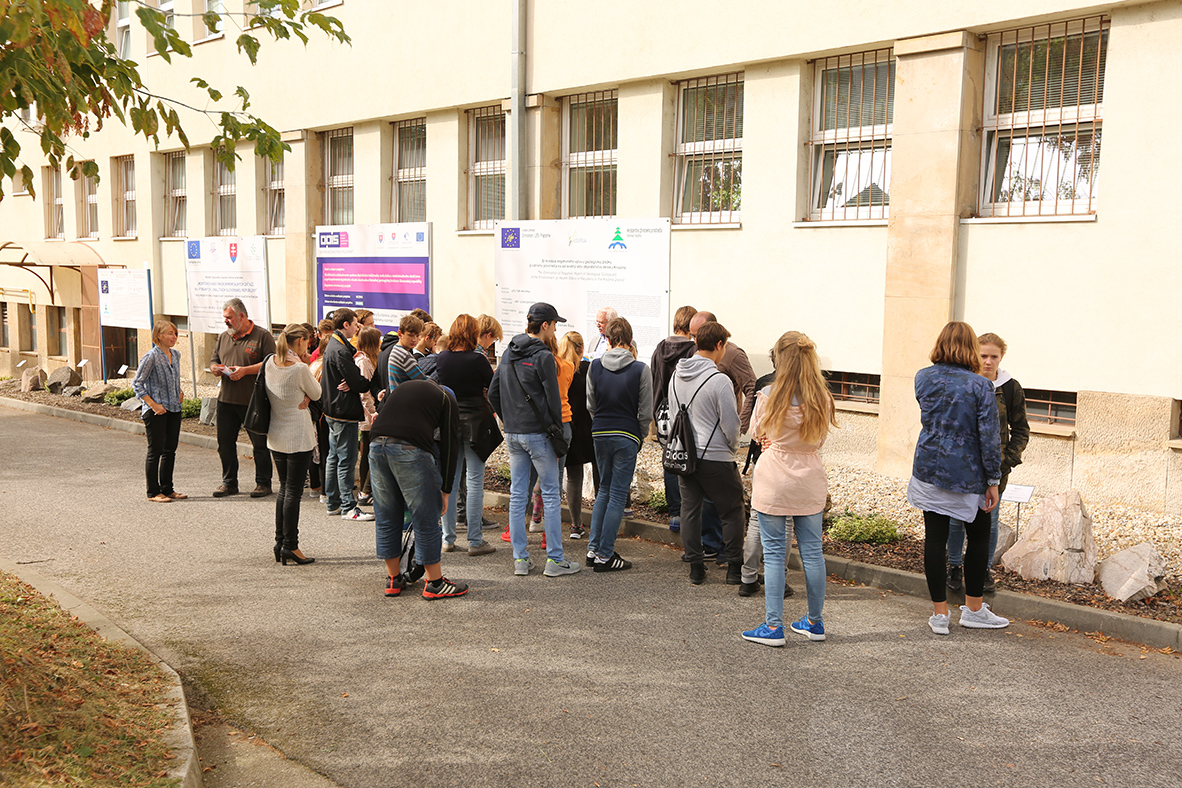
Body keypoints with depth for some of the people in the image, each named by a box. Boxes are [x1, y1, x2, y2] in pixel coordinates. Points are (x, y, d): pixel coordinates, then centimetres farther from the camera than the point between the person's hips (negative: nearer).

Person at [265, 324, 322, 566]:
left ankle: (280, 542, 19)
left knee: (284, 489, 16)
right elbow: (316, 393, -5)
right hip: (298, 436, -7)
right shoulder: (299, 369, -20)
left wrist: (302, 397, -4)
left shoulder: (270, 362, 2)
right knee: (293, 492, -2)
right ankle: (290, 546, 1)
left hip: (275, 436, 7)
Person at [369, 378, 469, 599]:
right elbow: (449, 446, 11)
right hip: (410, 450, -5)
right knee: (425, 520, 6)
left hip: (376, 447, 6)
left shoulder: (402, 388, 32)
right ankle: (434, 583, 14)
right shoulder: (446, 399, 16)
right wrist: (445, 489, 15)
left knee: (387, 518, 16)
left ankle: (393, 580, 27)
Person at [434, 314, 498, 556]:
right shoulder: (477, 359, -14)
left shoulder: (440, 358, -2)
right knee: (475, 482, 1)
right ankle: (475, 541, 3)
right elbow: (494, 386, -3)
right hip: (474, 422, -4)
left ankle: (448, 538, 16)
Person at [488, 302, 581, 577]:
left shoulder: (509, 353, 9)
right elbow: (552, 397, -12)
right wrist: (557, 430, -2)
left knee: (517, 495, 9)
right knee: (551, 495, 1)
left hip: (512, 434, 7)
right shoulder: (543, 356, -12)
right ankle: (554, 560, 3)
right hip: (538, 433, -7)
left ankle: (520, 559, 12)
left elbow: (493, 393, 12)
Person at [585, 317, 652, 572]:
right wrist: (640, 437, 11)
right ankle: (605, 556, 5)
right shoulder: (641, 370, -10)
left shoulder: (595, 367, -1)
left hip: (600, 434, 4)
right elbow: (645, 412, -5)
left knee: (604, 490, 19)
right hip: (627, 437, -4)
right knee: (617, 495, 2)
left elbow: (590, 404, 7)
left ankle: (593, 548, 18)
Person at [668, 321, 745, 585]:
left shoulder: (676, 376, 5)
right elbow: (730, 424, -12)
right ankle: (734, 568, 10)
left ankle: (695, 568, 15)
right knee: (732, 511, 8)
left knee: (690, 509, 12)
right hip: (715, 458, -6)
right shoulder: (719, 380, -17)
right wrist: (733, 447, 7)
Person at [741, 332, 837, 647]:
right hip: (810, 482, 4)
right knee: (812, 552, 12)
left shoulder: (769, 396, -13)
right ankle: (814, 623, 23)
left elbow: (757, 433, 3)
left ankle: (773, 626, 4)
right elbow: (818, 439, 10)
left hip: (774, 484, -4)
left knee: (774, 554, 3)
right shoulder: (822, 399, -3)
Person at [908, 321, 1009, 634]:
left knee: (934, 538, 6)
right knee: (978, 537, 15)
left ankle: (939, 613, 9)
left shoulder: (923, 378, 0)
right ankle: (973, 609, 24)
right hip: (967, 475, -3)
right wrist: (993, 481, -5)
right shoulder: (980, 386, -12)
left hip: (929, 470, 3)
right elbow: (989, 437, -12)